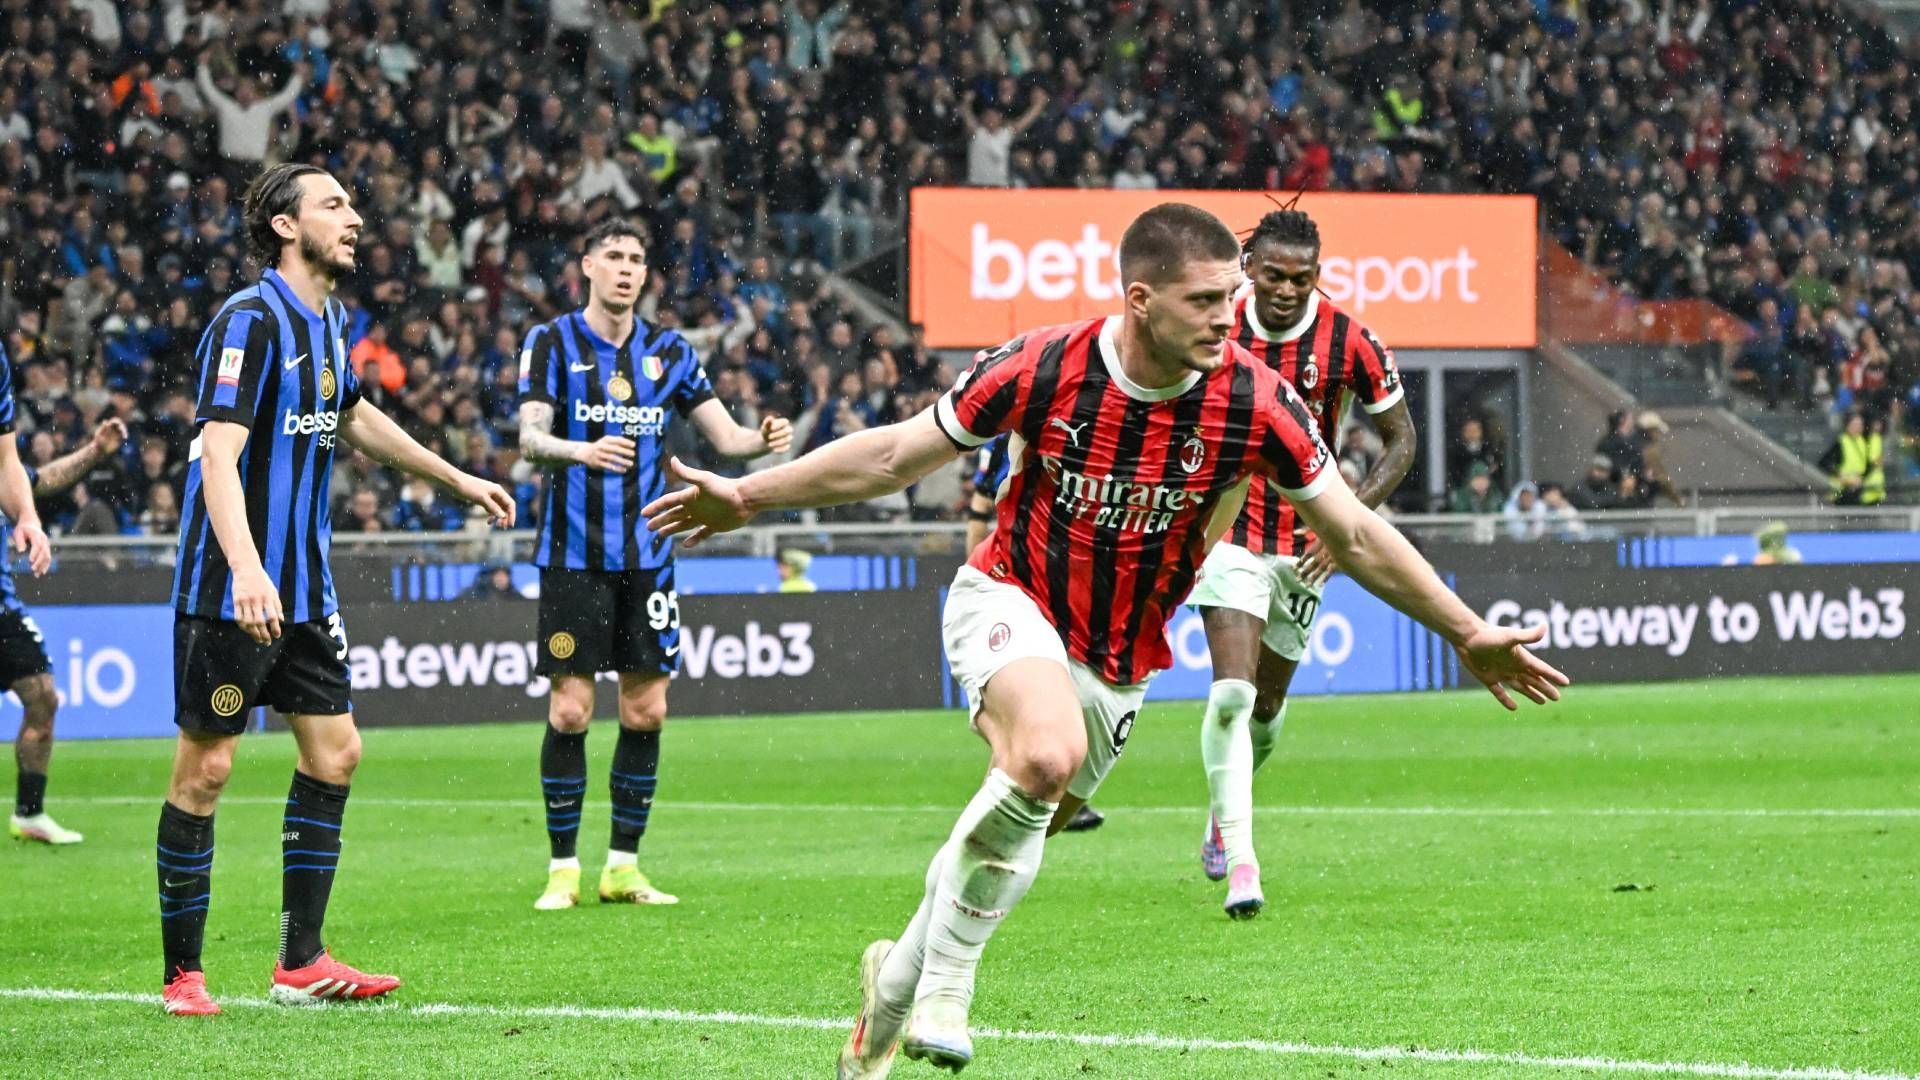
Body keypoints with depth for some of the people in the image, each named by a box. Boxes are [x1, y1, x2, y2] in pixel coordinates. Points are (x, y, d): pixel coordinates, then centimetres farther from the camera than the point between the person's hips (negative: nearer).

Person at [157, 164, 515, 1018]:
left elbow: (353, 419, 31)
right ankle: (182, 974, 3)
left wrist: (456, 480, 37)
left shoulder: (328, 321, 11)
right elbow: (219, 456, -26)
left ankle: (301, 963, 13)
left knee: (333, 752, 6)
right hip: (231, 591, -9)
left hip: (303, 587, 9)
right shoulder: (250, 321, -16)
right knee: (205, 767, -4)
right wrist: (246, 570, -38)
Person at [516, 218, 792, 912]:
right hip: (574, 554, -4)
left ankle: (623, 867, 12)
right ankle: (562, 868, 4)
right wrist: (581, 450, -34)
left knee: (647, 710, 3)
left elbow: (725, 436, 9)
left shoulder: (668, 351, 8)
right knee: (570, 710, -5)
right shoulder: (551, 342, -2)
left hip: (647, 554, 4)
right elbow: (530, 437, -13)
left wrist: (763, 439, -14)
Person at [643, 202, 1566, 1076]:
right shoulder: (1041, 369, -20)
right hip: (1012, 600, -3)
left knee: (1012, 844, 8)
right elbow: (896, 454, -6)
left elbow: (1356, 537, -6)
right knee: (1048, 755, -34)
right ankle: (945, 977, -18)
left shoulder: (1254, 402, -18)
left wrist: (1469, 634, -7)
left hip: (1118, 664, 3)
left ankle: (898, 980, 38)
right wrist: (748, 496, -3)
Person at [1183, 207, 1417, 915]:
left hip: (1303, 544, 1)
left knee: (1267, 704, 12)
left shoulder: (1350, 343, -11)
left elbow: (1401, 440, -1)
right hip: (1229, 532, -1)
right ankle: (1238, 858, -18)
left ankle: (1222, 812, 41)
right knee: (1233, 691, -18)